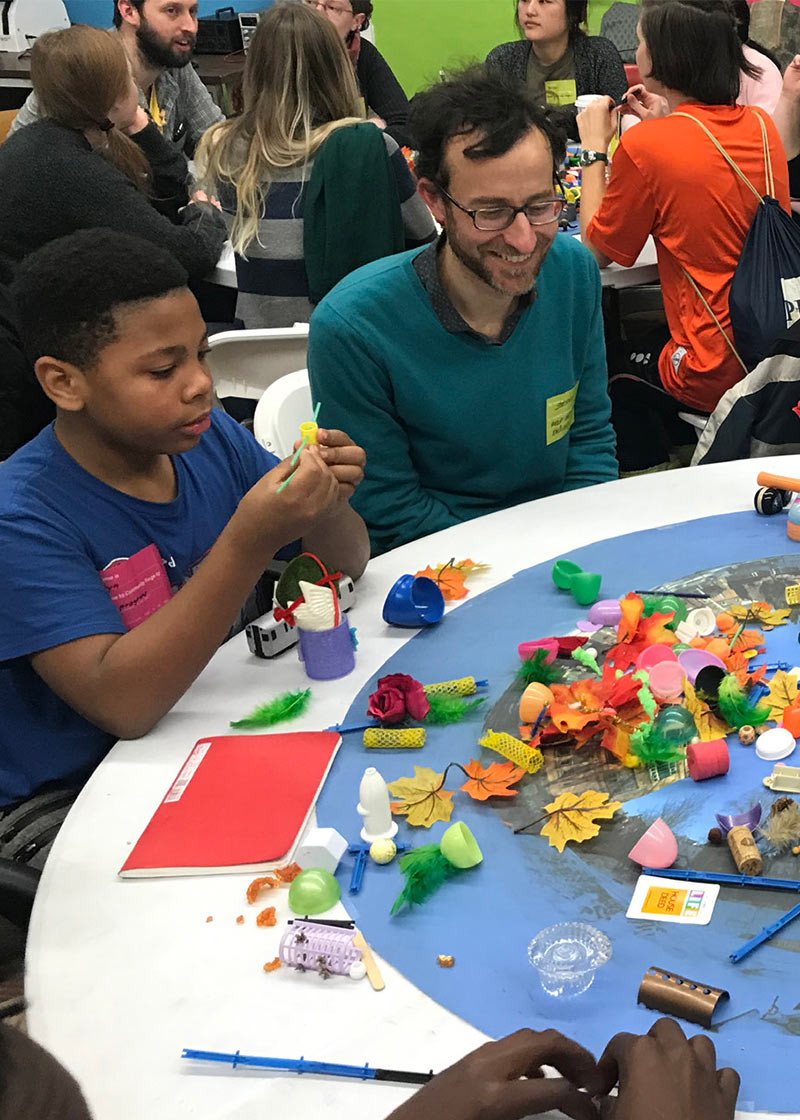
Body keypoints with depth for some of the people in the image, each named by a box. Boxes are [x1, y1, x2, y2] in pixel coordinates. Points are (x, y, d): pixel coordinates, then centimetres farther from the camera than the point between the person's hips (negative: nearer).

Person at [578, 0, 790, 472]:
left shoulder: (645, 144, -18)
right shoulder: (760, 125, 2)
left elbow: (596, 251, -3)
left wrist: (595, 148, 5)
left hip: (719, 374, -6)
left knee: (616, 377, 23)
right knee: (651, 348, 32)